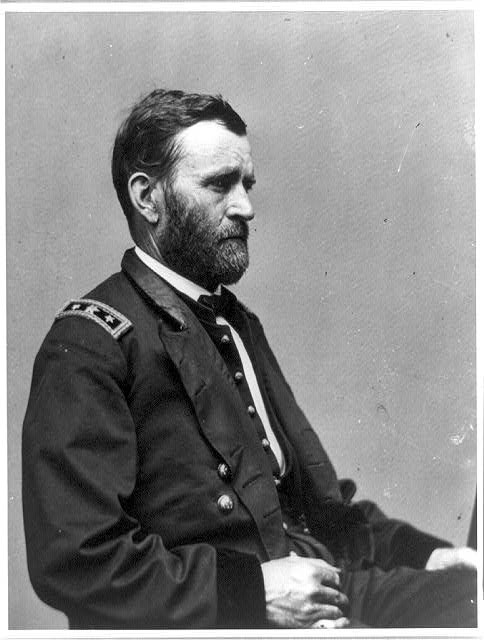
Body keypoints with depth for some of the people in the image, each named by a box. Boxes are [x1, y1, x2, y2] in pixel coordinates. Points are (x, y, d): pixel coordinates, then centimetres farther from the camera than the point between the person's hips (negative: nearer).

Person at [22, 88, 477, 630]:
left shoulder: (238, 322, 18)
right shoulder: (89, 342, -9)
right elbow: (72, 559, -17)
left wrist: (417, 551, 7)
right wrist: (253, 591, -18)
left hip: (314, 586, 7)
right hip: (204, 620, -7)